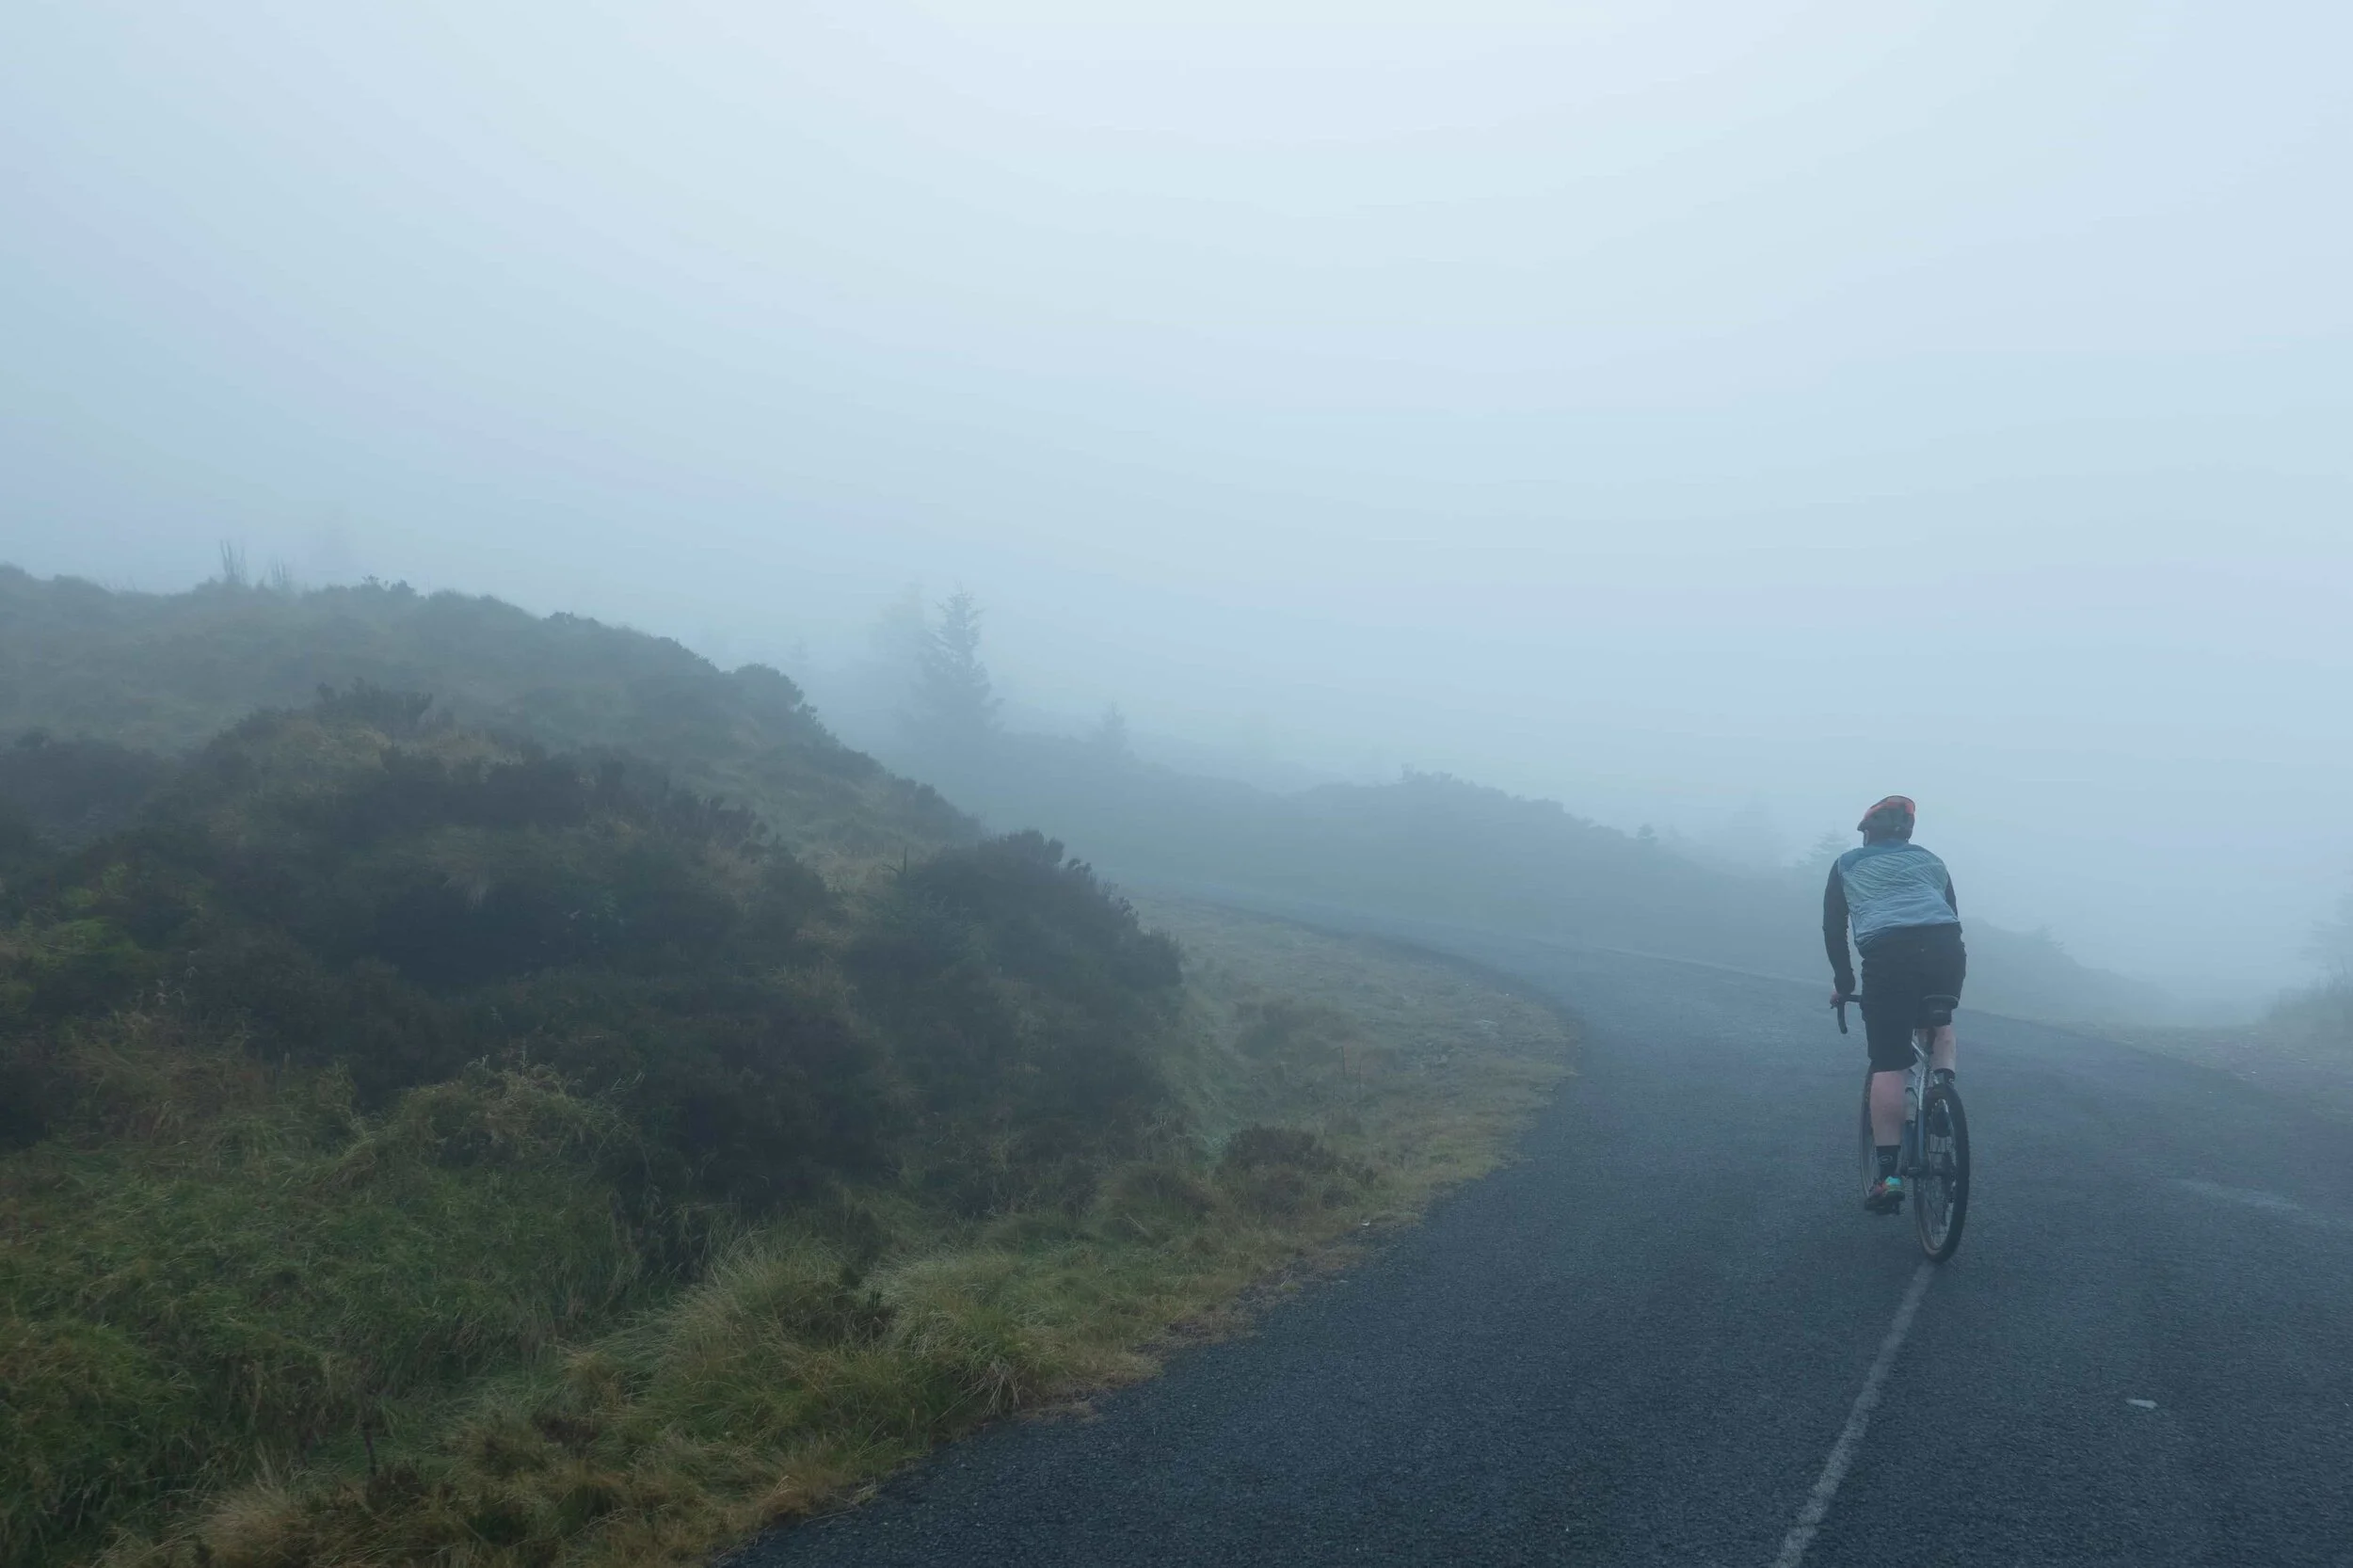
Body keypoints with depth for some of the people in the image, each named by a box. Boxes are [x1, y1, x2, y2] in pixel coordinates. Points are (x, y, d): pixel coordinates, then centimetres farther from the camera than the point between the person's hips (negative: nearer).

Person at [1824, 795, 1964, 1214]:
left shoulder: (1847, 865, 25)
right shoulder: (1930, 861, 30)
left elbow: (1833, 929, 22)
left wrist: (1843, 981, 30)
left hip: (1888, 953, -3)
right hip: (1946, 947, 3)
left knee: (1888, 1065, -2)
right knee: (1940, 1025, 33)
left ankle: (1888, 1175, -8)